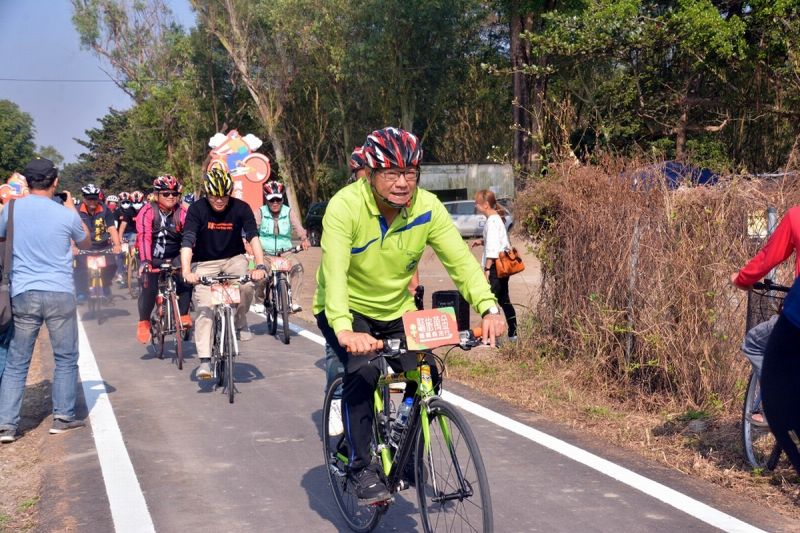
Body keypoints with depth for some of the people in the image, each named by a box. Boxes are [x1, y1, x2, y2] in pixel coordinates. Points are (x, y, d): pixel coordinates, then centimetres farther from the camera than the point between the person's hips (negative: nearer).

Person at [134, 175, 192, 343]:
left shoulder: (182, 213, -8)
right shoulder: (148, 212, -14)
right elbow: (144, 237, -25)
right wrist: (145, 261, -39)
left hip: (175, 257, 1)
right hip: (153, 258, -1)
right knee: (149, 288, -17)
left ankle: (184, 315, -6)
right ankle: (143, 322, 7)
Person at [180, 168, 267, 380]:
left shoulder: (241, 208, -15)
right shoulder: (197, 209, -18)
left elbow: (253, 237, -23)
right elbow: (187, 241, -26)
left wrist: (260, 265, -38)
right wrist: (186, 271, -40)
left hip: (234, 258, 1)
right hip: (205, 263, -1)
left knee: (246, 286, -29)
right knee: (204, 309, -13)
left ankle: (240, 323, -1)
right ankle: (204, 360, -10)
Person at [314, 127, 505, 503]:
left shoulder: (427, 208, -16)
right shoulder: (345, 206, -27)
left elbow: (460, 259, -22)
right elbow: (334, 271, -37)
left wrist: (489, 308, -40)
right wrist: (344, 330, -53)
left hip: (396, 311, 4)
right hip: (346, 310, -4)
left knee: (426, 376, -11)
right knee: (363, 371, -27)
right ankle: (361, 467, -9)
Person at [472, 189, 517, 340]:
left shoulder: (491, 221, -16)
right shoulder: (497, 218, 14)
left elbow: (492, 248, -21)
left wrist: (487, 268, -20)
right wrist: (482, 242, 13)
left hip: (496, 265, -10)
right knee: (504, 300, 15)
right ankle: (513, 333, 20)